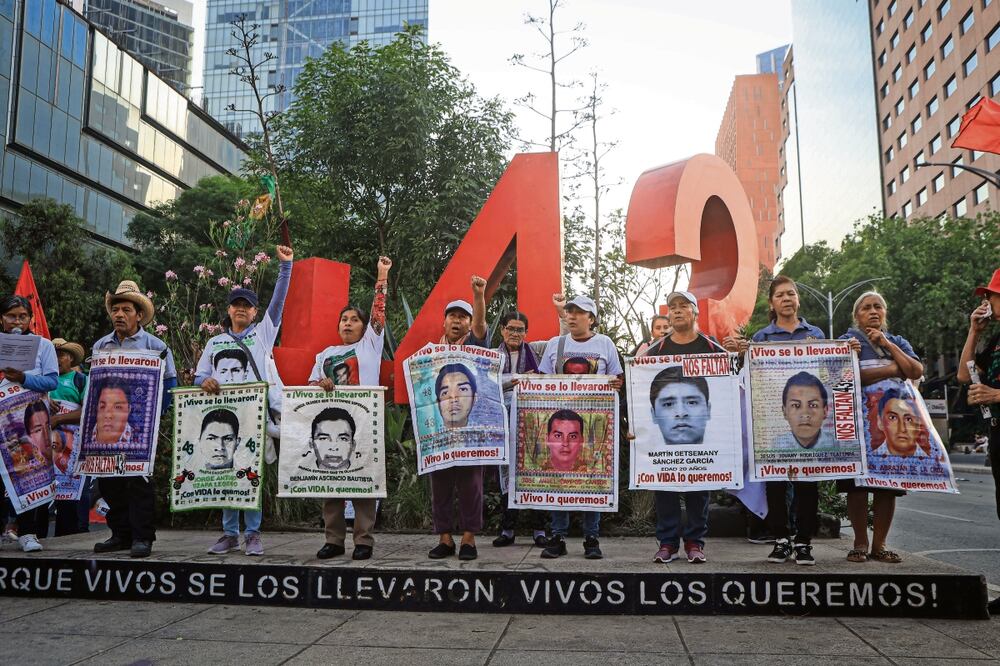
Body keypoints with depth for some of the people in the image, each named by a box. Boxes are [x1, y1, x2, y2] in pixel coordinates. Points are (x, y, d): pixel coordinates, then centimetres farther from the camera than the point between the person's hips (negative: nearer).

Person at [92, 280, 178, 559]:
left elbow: (169, 383, -1)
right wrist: (96, 414, 6)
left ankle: (142, 537, 2)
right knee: (108, 480, 7)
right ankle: (120, 534, 19)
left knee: (139, 480, -4)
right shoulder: (101, 345, 13)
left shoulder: (155, 346, 0)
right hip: (107, 424, 5)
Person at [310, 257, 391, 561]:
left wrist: (382, 277, 3)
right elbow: (311, 384, 15)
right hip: (329, 421, 4)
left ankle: (364, 540, -1)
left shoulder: (370, 345, 11)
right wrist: (320, 384, -8)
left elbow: (379, 313, 4)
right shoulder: (326, 353, 21)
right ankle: (333, 539, 9)